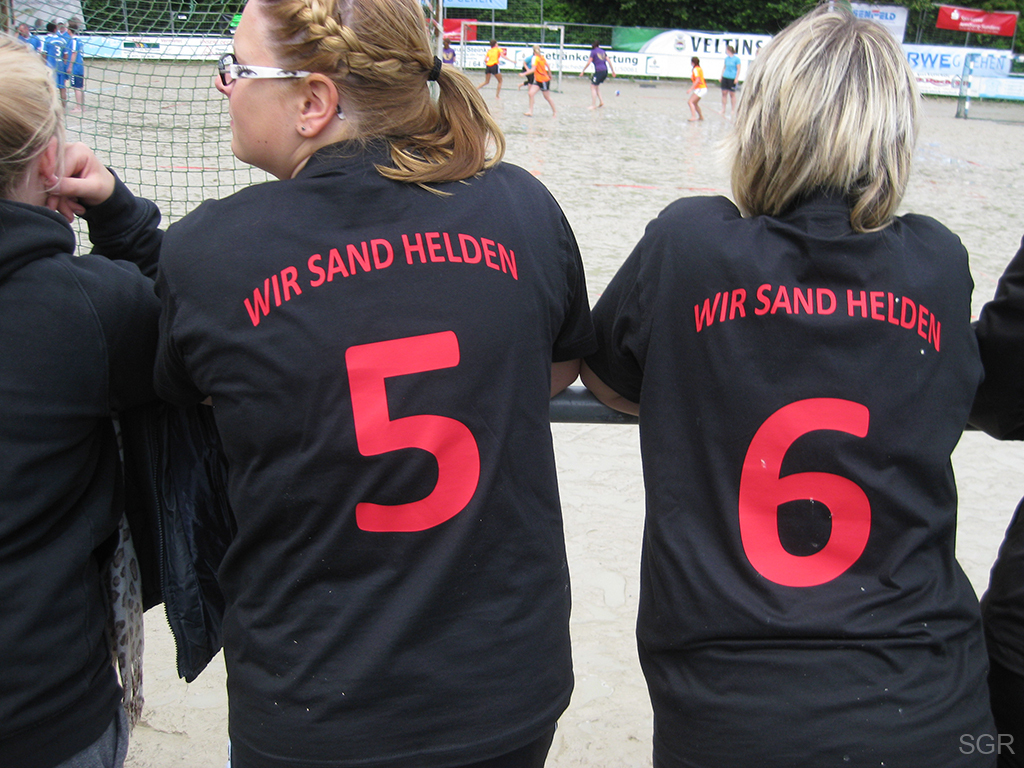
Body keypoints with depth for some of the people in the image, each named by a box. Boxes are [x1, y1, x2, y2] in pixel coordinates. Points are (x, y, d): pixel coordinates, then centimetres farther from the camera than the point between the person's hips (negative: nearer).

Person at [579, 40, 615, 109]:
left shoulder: (593, 51, -1)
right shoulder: (602, 51, 17)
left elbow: (589, 62, -7)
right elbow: (609, 61, 12)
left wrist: (583, 71, -1)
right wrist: (613, 71, 15)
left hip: (599, 71, -7)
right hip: (605, 70, 7)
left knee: (593, 87, 1)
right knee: (596, 85, 24)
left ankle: (593, 105, -3)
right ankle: (601, 101, 14)